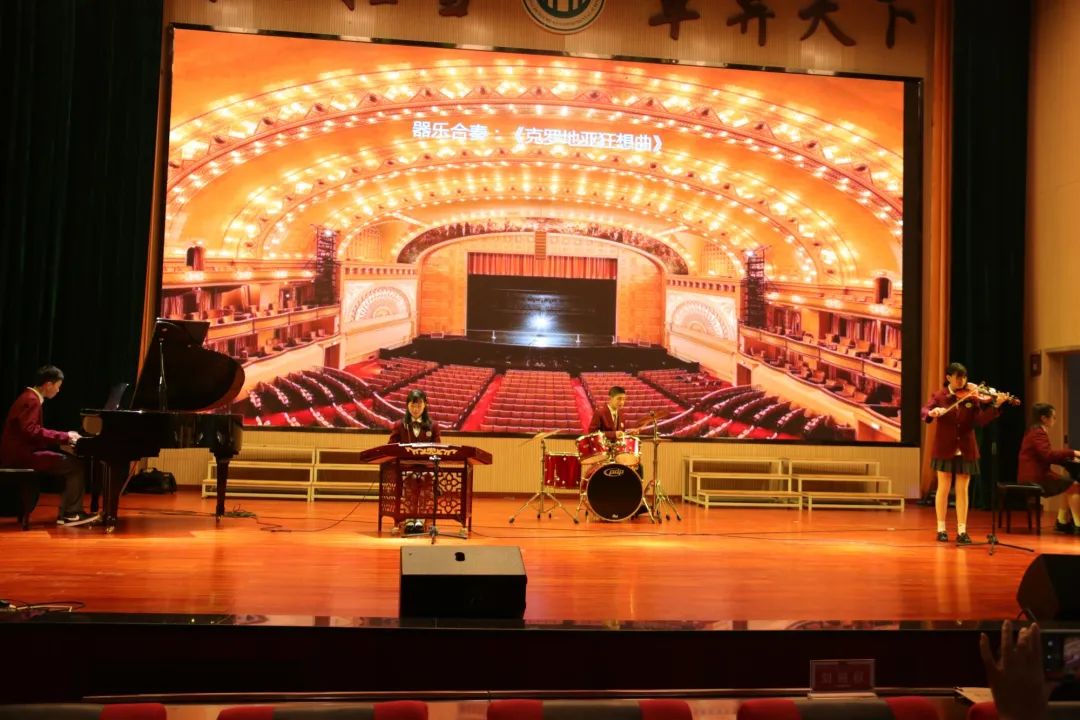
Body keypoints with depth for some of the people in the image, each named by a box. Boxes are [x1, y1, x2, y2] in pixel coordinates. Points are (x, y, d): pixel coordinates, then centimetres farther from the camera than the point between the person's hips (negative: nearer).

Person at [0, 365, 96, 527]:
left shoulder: (30, 398, 18)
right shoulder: (31, 400, -15)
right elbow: (31, 431, -27)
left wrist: (63, 436, 7)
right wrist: (64, 436, -22)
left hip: (23, 451, 11)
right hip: (21, 454, -11)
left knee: (70, 463, 8)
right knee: (75, 465, -16)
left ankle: (67, 513, 2)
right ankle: (70, 513, -7)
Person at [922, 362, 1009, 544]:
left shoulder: (972, 397, 2)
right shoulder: (939, 396, -1)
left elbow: (980, 421, -7)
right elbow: (924, 411, -12)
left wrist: (995, 406, -20)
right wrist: (932, 412, -34)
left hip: (965, 450, 1)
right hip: (945, 448, -1)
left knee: (962, 490, 3)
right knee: (943, 488, 5)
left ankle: (962, 531, 7)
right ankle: (941, 529, 12)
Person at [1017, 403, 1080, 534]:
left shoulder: (1037, 431, 18)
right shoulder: (1038, 433, -15)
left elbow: (1047, 456, 18)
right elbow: (1049, 455, -27)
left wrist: (1069, 457, 6)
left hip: (1036, 474, 10)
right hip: (1034, 477, -10)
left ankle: (1062, 522, 13)